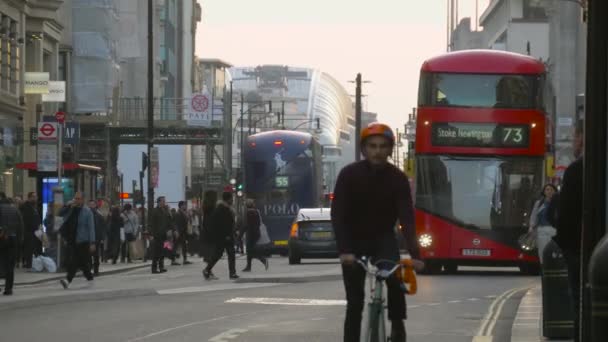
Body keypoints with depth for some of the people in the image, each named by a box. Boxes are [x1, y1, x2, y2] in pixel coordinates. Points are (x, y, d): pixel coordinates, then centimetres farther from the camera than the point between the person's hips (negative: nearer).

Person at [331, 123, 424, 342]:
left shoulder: (398, 178, -14)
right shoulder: (349, 175, -17)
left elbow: (406, 217, -20)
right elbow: (338, 215, -22)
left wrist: (414, 254, -32)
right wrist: (344, 250, -35)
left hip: (383, 238, 0)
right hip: (355, 241, 0)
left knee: (395, 278, -28)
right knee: (354, 301, -2)